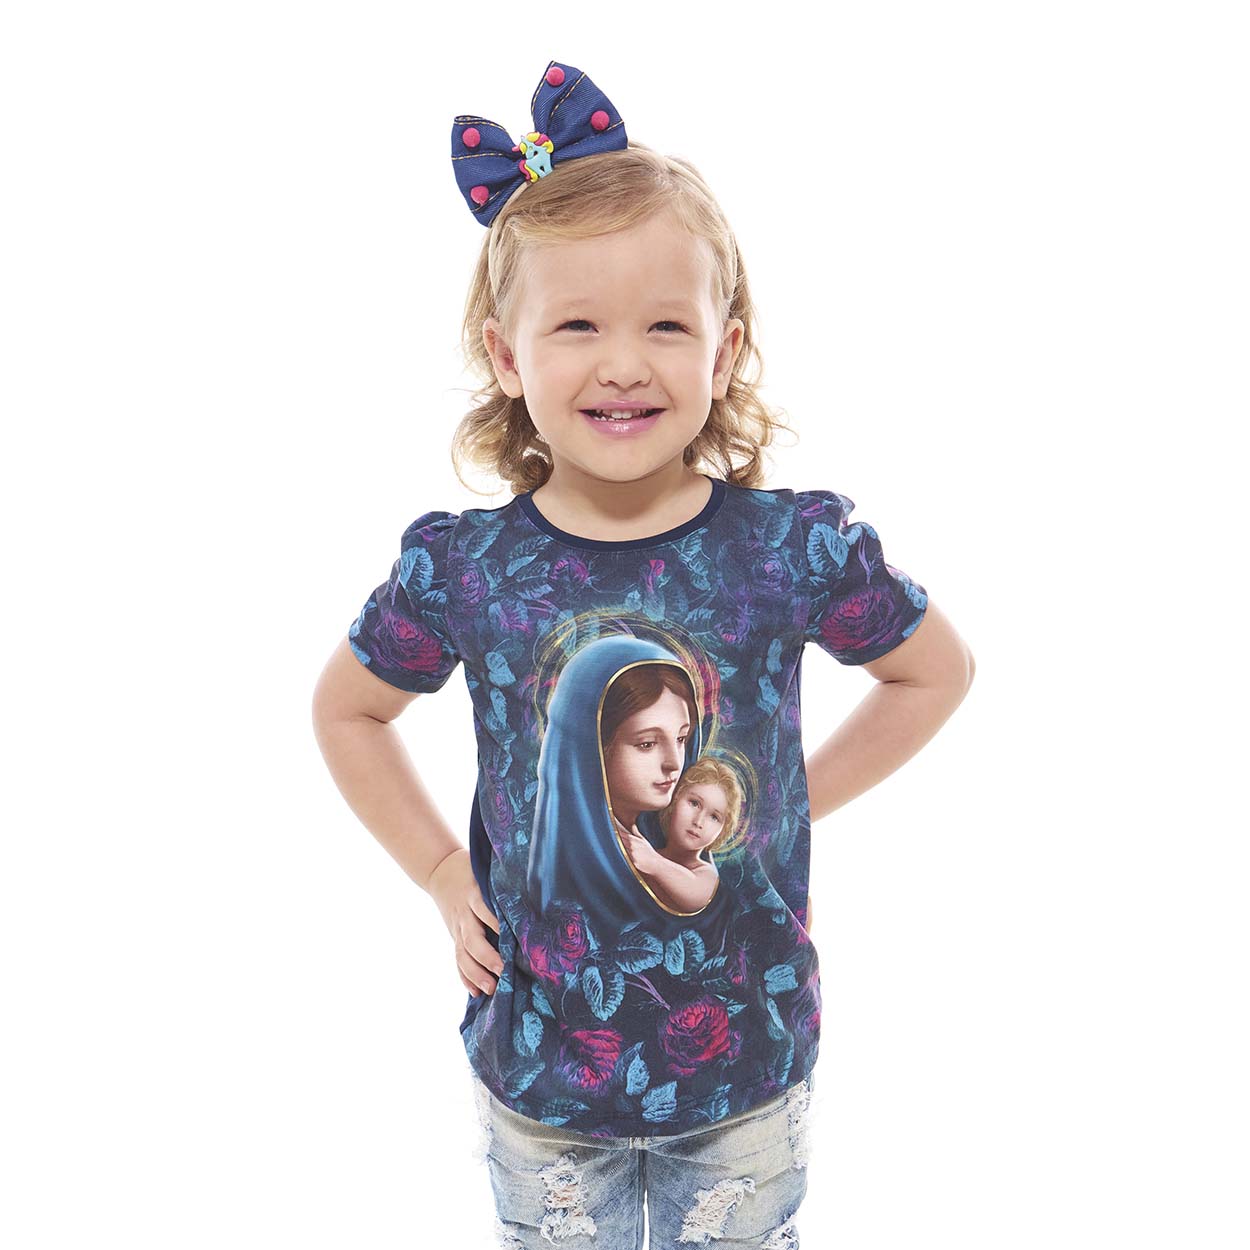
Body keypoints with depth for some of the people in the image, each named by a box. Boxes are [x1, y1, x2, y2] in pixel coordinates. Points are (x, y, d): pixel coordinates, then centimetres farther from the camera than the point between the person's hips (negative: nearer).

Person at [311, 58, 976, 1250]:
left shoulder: (798, 548, -16)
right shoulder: (460, 569, -14)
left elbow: (938, 670, 2)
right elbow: (347, 711, 4)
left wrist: (802, 795, -4)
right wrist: (442, 872, -2)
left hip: (748, 1061, 0)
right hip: (538, 1061, 1)